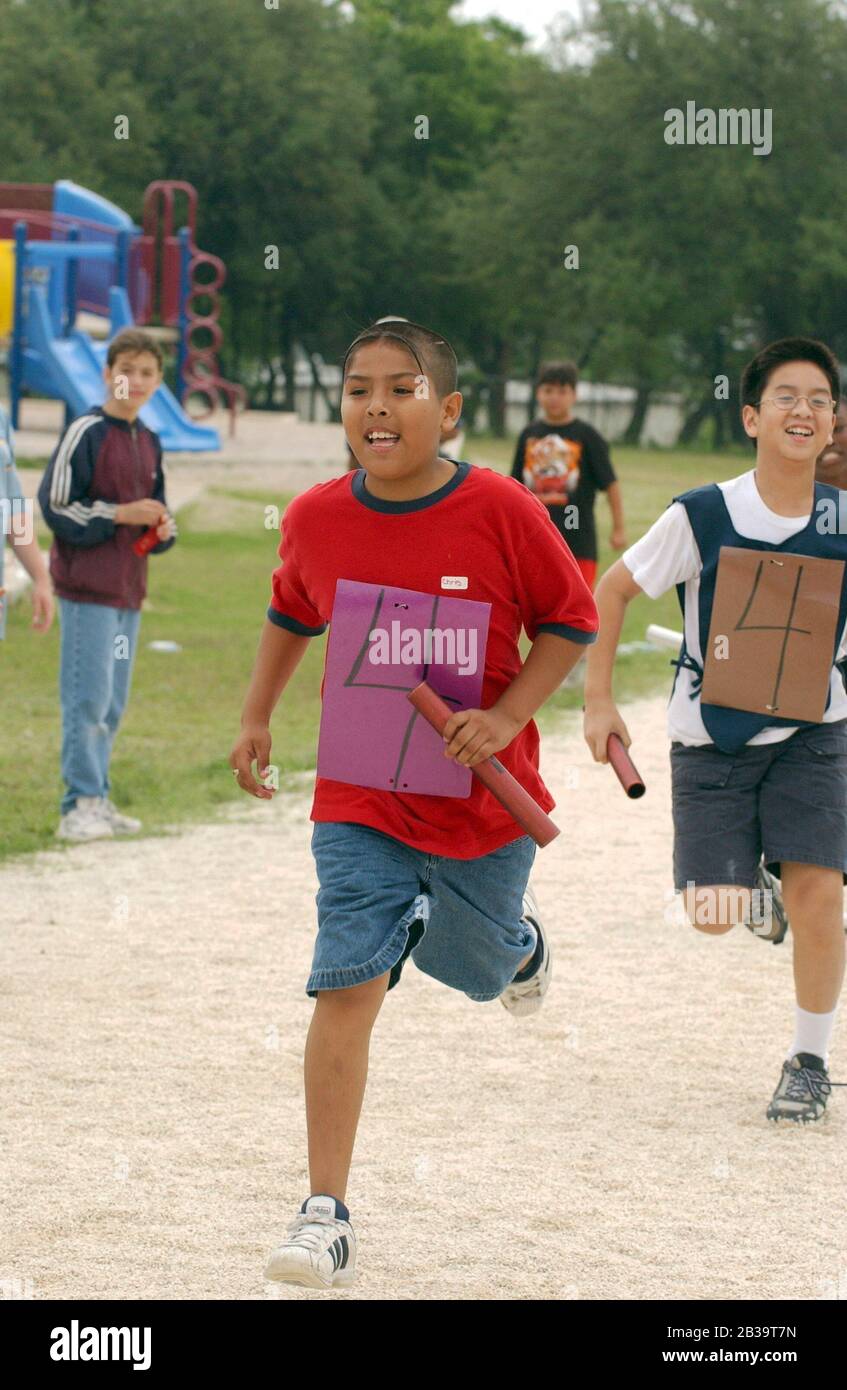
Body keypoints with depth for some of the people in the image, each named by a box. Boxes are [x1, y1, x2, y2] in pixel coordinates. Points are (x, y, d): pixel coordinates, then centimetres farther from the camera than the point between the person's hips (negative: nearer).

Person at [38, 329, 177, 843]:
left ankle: (99, 800, 17)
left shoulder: (149, 442, 14)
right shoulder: (87, 433, -9)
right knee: (87, 698, -9)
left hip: (129, 589, 8)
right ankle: (80, 804, -7)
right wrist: (120, 514, -15)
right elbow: (56, 506, -11)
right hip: (88, 589, -8)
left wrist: (163, 527, 3)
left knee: (113, 704, 11)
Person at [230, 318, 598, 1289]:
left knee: (476, 968, 20)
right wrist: (256, 720, 13)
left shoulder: (500, 510, -16)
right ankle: (326, 1217, -11)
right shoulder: (316, 518, -7)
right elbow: (291, 615, 15)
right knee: (346, 988, -12)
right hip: (361, 803, 1)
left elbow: (571, 621, -5)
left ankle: (519, 937, 61)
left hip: (482, 799, -1)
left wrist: (505, 718, -17)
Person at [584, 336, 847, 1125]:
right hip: (712, 736, -1)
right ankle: (753, 891, 34)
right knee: (713, 915, -5)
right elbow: (614, 591, -4)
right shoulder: (703, 517, -16)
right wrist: (598, 701, -6)